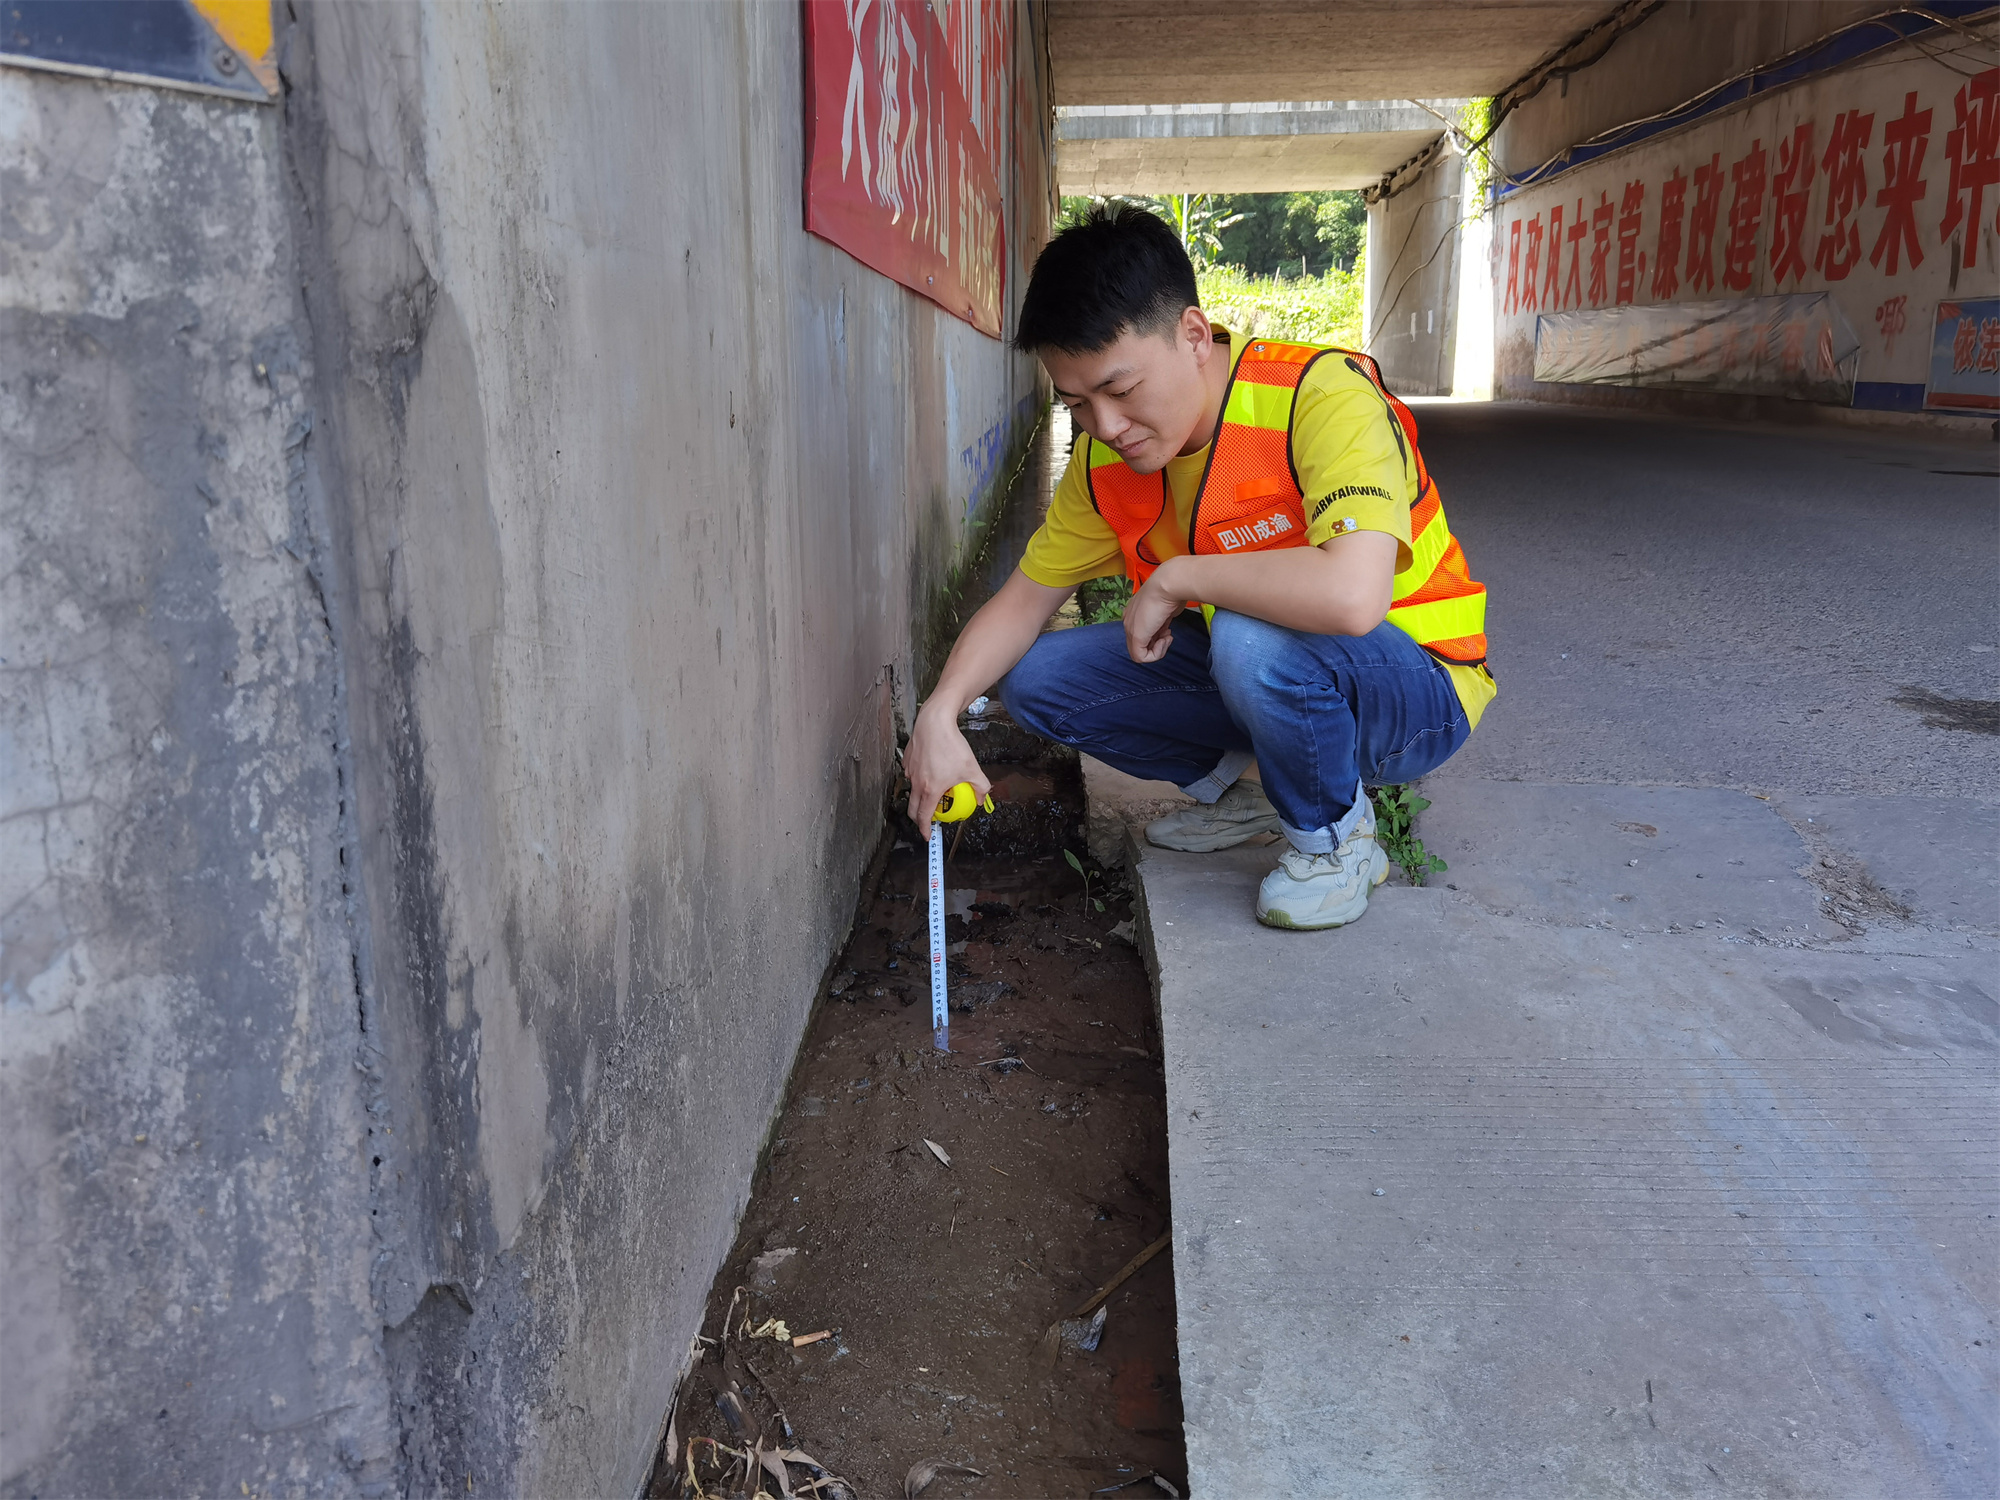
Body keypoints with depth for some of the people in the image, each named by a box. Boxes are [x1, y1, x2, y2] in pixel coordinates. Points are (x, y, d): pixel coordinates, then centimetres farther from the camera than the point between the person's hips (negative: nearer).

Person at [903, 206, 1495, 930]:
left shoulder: (1323, 394, -28)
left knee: (1253, 637, -39)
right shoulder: (1108, 457, -6)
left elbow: (1351, 596, -44)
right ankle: (1249, 781, 8)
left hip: (1415, 691, -6)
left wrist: (1171, 579, -31)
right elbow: (1025, 598, 1)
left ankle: (1334, 838, -9)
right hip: (1264, 673, 7)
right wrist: (941, 711, -17)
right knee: (1038, 679, -7)